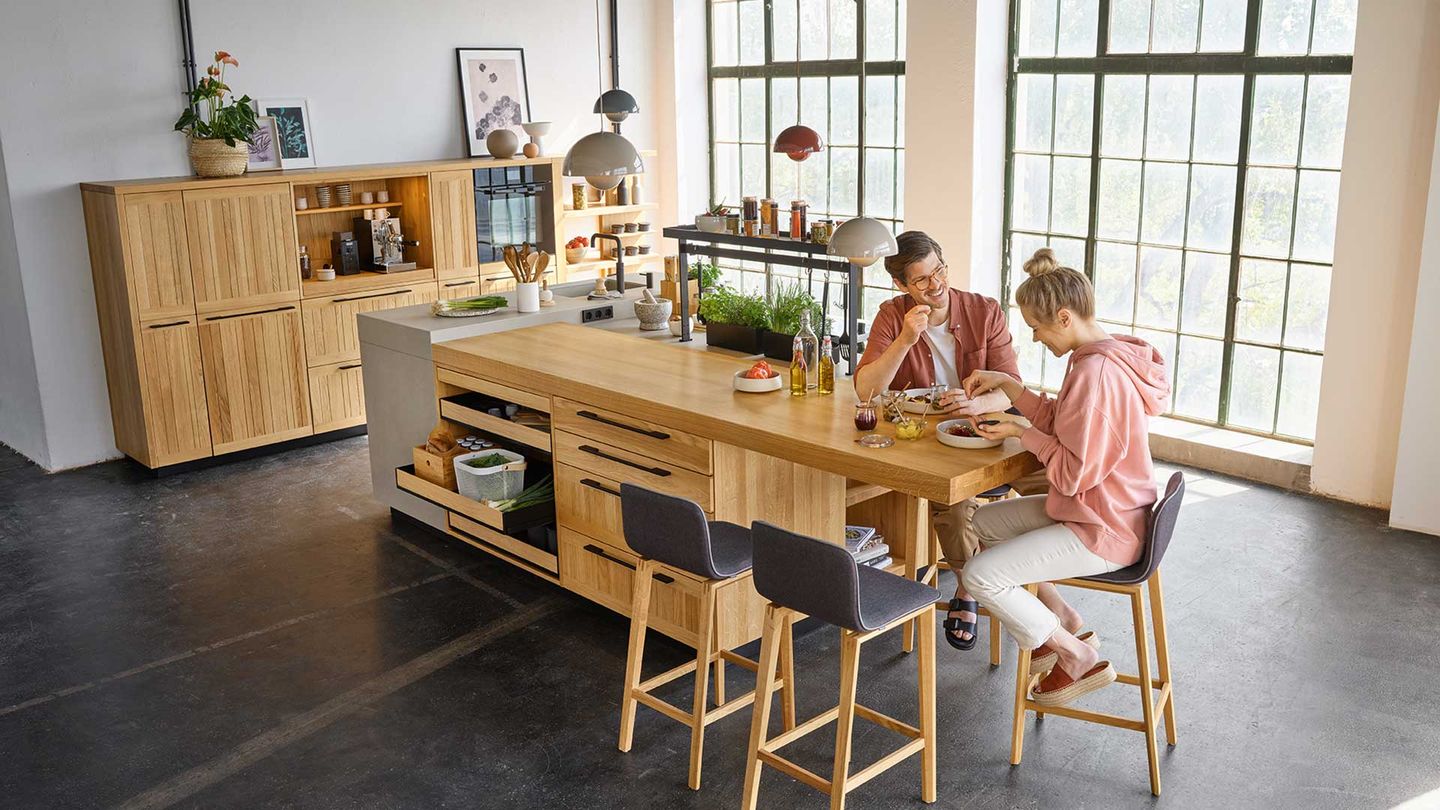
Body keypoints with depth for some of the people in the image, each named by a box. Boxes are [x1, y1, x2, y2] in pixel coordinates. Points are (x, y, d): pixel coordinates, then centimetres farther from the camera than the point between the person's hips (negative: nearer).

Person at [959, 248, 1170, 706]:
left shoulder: (1095, 373, -28)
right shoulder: (1106, 356, 4)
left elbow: (1074, 473, -26)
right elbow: (1063, 426, 12)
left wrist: (1021, 433, -14)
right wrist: (1007, 385, 6)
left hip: (1101, 532, -11)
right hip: (1097, 510, 11)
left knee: (980, 576, -14)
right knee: (985, 522, 19)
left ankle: (1078, 659, 3)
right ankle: (1061, 621, 23)